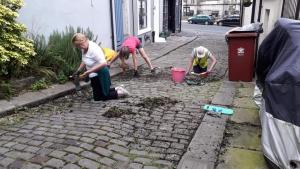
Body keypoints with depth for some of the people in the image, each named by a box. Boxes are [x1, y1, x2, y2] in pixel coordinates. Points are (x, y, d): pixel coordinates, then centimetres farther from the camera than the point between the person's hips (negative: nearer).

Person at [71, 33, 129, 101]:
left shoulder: (93, 49, -28)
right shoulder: (84, 48, -1)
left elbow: (103, 63, -35)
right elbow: (84, 61, 16)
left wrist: (88, 72, -35)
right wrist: (78, 71, 6)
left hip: (100, 75, -9)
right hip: (94, 75, 9)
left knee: (97, 98, 4)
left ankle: (119, 93, 7)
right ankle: (117, 89, 26)